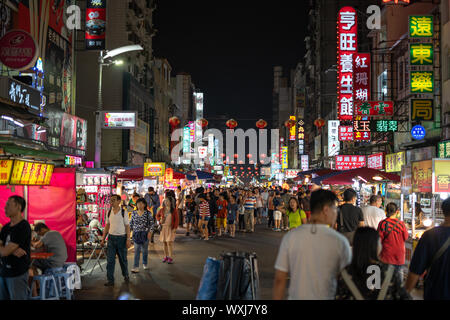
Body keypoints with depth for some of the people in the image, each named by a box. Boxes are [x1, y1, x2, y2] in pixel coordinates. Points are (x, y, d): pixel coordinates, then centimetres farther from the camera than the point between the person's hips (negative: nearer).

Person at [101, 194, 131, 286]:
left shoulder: (123, 212, -7)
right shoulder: (109, 212, 4)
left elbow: (127, 226, -5)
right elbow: (107, 226, 11)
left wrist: (128, 240, -10)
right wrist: (103, 239, 9)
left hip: (121, 237, -3)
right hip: (111, 237, 3)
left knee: (123, 259, 10)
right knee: (110, 260, -1)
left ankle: (126, 276, 30)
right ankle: (110, 280, 5)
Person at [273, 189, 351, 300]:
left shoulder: (290, 237, -7)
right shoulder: (340, 241, -11)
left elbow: (279, 280, -5)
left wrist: (277, 298, 6)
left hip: (297, 296, 1)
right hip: (327, 296, -1)